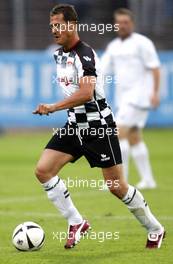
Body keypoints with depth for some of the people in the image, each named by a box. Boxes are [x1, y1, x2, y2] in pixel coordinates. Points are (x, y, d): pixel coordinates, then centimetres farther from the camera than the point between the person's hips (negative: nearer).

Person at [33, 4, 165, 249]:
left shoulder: (84, 54, -19)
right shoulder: (59, 55, 9)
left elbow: (86, 93, -31)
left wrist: (53, 107, -33)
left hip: (98, 126, -8)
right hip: (74, 125, 8)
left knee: (116, 186, -2)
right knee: (43, 170, -7)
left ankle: (155, 230, 17)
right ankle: (76, 223, 1)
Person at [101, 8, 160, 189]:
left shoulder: (142, 43, -6)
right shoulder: (113, 46, 14)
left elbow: (155, 68, -10)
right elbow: (103, 70, 10)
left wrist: (155, 93, -18)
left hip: (139, 96, -8)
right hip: (123, 98, 8)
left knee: (120, 132, -15)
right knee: (134, 138, 9)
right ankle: (147, 180, 16)